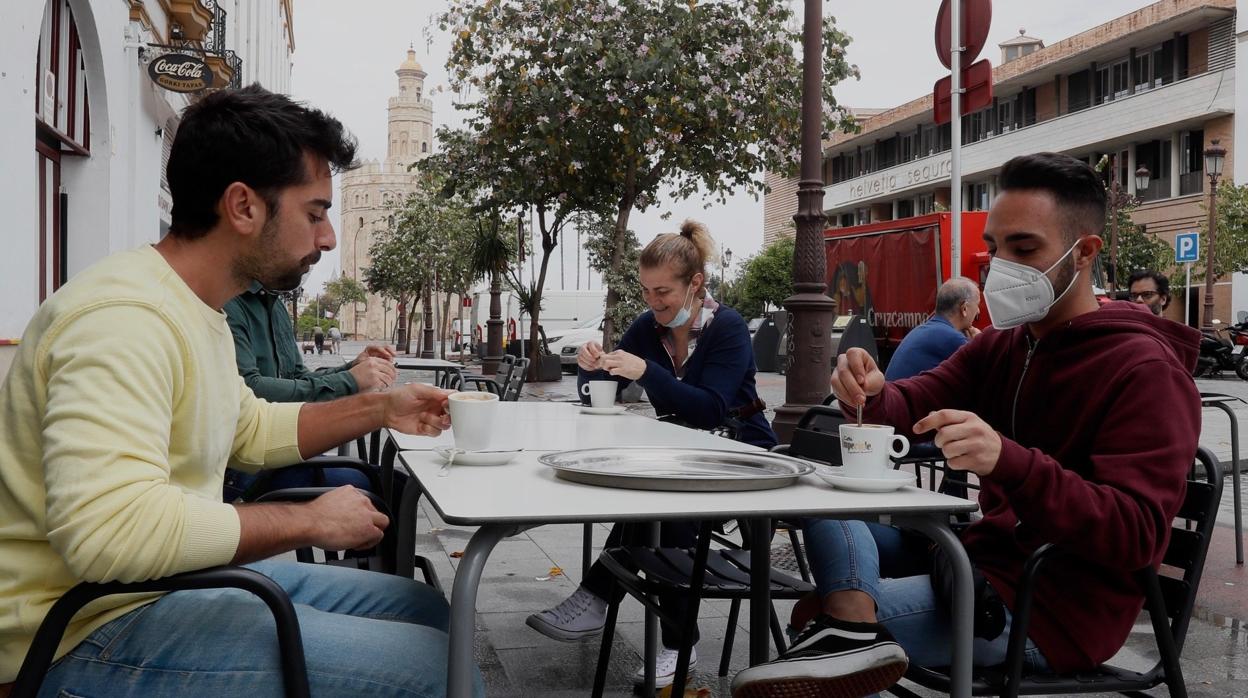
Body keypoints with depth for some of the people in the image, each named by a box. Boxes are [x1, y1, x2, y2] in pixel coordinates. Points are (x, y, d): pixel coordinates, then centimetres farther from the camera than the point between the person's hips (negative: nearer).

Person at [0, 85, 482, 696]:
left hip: (186, 575, 10)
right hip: (94, 631, -10)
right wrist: (311, 521, -23)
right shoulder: (124, 316, -24)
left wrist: (376, 409, 13)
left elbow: (250, 431, 26)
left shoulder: (197, 310, 10)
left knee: (426, 610, 14)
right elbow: (110, 529, -36)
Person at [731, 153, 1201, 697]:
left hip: (1051, 612, -9)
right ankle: (853, 624, -24)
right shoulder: (998, 347, 11)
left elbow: (1135, 535, -27)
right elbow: (910, 407, 1)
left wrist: (1009, 462, -44)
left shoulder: (1147, 371, -16)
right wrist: (870, 396, -26)